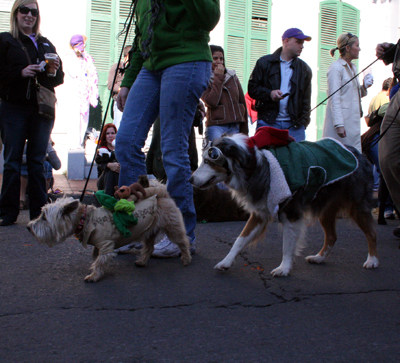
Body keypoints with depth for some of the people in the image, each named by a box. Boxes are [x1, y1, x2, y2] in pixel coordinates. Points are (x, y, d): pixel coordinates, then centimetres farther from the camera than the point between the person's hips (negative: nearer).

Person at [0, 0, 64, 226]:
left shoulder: (46, 44, 19)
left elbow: (59, 80, 17)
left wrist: (56, 69, -4)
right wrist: (20, 73, -17)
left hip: (42, 109, 3)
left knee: (38, 161, 3)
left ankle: (39, 212, 6)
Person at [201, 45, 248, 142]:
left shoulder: (232, 76, 15)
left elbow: (242, 102, 16)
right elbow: (211, 102, -15)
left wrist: (244, 130, 12)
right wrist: (218, 77, -8)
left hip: (235, 126, 4)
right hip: (216, 126, -4)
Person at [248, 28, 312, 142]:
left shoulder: (304, 69, 15)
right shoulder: (265, 62, 9)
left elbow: (306, 100, 13)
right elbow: (252, 88, 7)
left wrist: (303, 122, 1)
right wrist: (269, 93, -11)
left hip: (294, 125, 2)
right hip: (268, 122, -2)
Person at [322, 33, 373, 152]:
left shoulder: (353, 68, 17)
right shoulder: (336, 67, -9)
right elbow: (334, 98, -16)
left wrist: (364, 87, 5)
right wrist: (339, 124, -22)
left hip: (353, 119, 9)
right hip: (341, 119, -9)